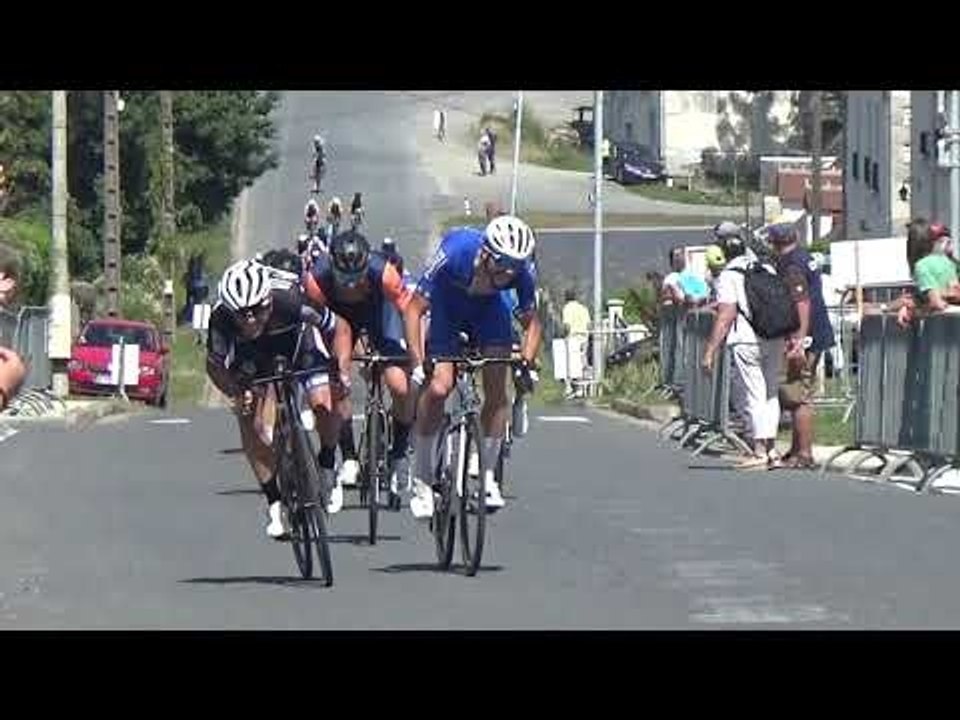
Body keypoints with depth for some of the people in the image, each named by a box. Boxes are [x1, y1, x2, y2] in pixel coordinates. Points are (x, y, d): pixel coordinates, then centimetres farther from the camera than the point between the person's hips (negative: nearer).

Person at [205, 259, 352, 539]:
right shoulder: (221, 319, -36)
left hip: (296, 340, -1)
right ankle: (275, 505, 0)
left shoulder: (290, 301, -40)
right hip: (252, 355, 1)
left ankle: (327, 471, 7)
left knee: (324, 405, -21)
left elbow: (339, 328, -25)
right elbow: (214, 365, -18)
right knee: (251, 426, -14)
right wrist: (235, 393, -35)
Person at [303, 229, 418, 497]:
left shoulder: (382, 272, -39)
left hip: (378, 308, -1)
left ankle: (399, 455, 6)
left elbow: (409, 312, -32)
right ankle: (349, 459, 2)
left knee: (401, 387, -16)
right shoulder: (317, 279, -37)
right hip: (339, 314, 1)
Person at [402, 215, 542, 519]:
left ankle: (488, 476, 1)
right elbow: (414, 308, -30)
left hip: (490, 309, 2)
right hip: (448, 308, -2)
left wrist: (527, 362, -29)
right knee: (437, 388, -16)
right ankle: (422, 480, -3)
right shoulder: (455, 253, -38)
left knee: (497, 389, -13)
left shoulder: (522, 269, -30)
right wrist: (417, 362, -38)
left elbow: (531, 322, -13)